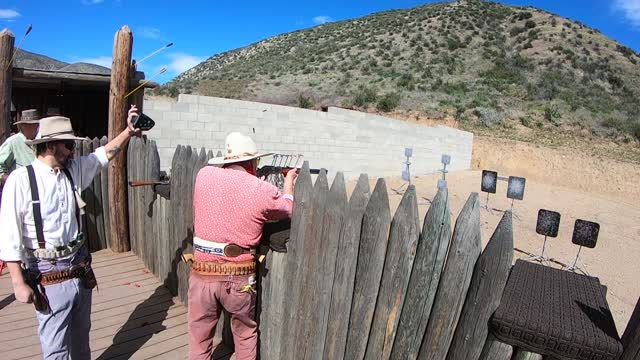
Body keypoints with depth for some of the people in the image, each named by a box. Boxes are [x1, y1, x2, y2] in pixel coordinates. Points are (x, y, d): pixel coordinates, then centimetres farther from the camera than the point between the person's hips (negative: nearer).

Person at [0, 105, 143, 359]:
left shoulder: (74, 170, 2)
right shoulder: (21, 180, -15)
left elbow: (106, 153, 16)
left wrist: (129, 130, 4)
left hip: (81, 267, 6)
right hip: (49, 276, -5)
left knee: (81, 336, 22)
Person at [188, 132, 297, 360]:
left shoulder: (204, 175, -3)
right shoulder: (262, 190, -9)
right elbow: (288, 209, 10)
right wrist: (288, 183, 26)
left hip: (202, 274, 2)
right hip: (239, 277, -2)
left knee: (199, 340, 19)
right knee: (246, 335, 22)